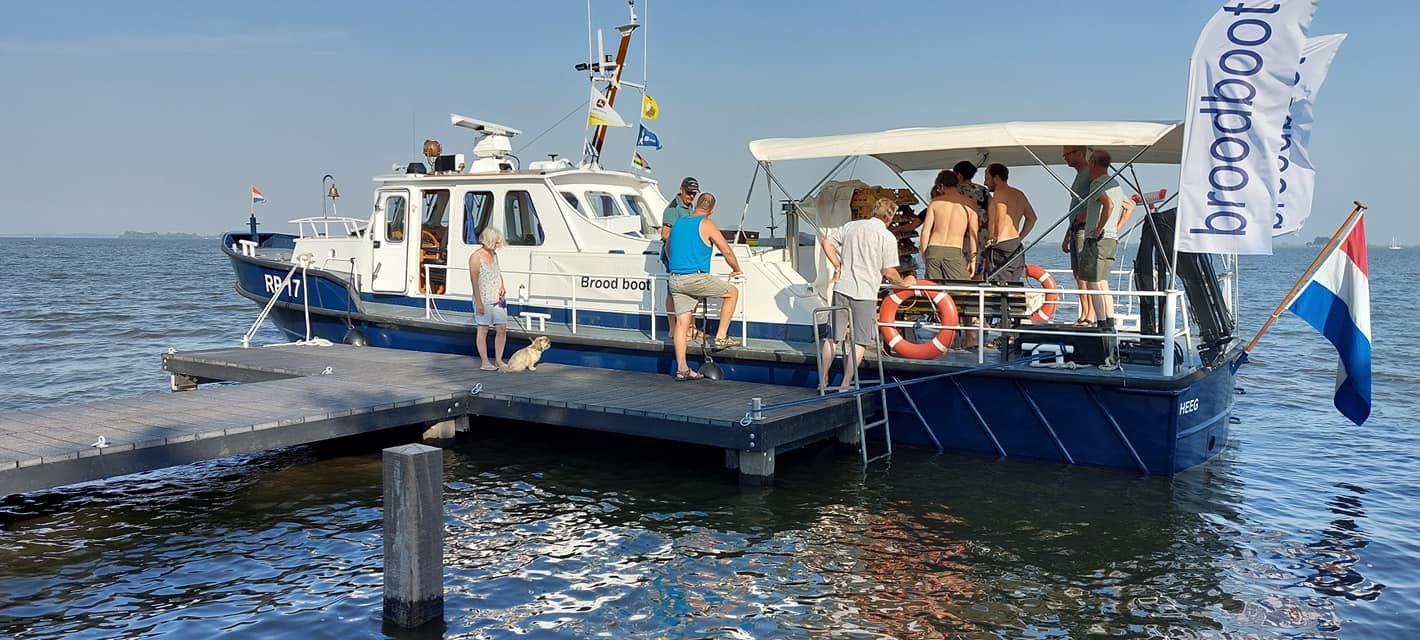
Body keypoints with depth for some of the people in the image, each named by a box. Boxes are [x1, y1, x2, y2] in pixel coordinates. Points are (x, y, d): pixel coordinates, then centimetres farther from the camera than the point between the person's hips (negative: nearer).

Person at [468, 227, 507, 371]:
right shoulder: (476, 257, -10)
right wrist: (478, 302, -17)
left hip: (497, 299, 7)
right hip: (484, 300, -7)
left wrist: (502, 287, 6)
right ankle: (485, 362, 8)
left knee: (502, 329, 5)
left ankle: (498, 360, 15)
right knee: (483, 330, 2)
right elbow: (474, 281, -13)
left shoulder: (494, 255, 13)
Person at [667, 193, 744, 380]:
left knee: (681, 322, 5)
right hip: (696, 278, -6)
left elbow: (669, 250, 28)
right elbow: (726, 251, -3)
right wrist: (736, 270, 14)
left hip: (675, 279, 7)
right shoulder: (706, 224, -5)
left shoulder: (678, 223, 16)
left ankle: (681, 369, 2)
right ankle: (721, 337, 9)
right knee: (732, 293, 12)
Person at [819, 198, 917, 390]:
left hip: (842, 288, 5)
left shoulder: (852, 226, 8)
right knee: (860, 342, 7)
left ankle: (823, 380, 19)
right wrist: (904, 282, 12)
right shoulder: (887, 237, -7)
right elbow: (888, 272, -7)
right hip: (864, 294, -5)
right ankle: (845, 385, 6)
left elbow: (826, 241, 10)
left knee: (833, 337, 15)